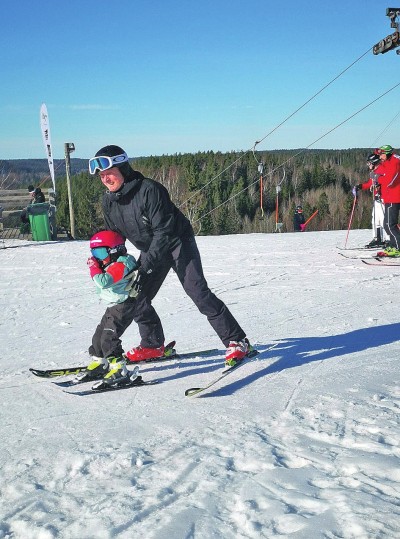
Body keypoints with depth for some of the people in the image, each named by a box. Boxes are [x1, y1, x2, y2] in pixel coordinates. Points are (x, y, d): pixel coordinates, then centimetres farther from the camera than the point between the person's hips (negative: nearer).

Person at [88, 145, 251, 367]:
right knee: (137, 299, 1)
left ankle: (237, 341, -7)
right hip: (151, 250, 7)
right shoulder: (109, 200, -5)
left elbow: (164, 231, -29)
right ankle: (153, 345, 22)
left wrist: (145, 265, -32)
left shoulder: (149, 190, -28)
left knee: (198, 292, -16)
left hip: (178, 242, -7)